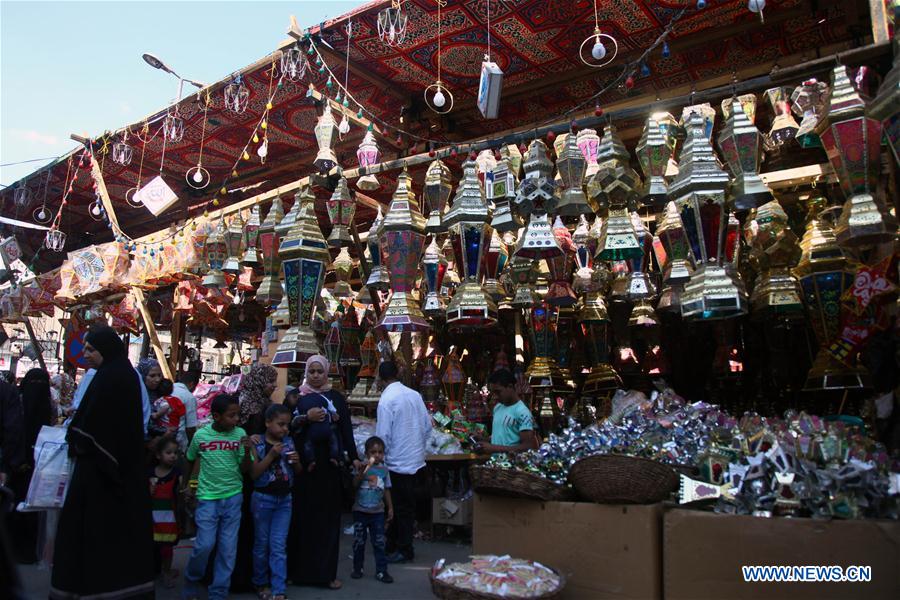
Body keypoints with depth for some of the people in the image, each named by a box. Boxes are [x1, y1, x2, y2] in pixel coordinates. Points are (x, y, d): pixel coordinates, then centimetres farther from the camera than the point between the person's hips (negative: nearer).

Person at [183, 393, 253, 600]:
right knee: (205, 544, -3)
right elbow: (193, 460, 15)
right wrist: (192, 482, 13)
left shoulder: (240, 434, -5)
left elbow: (245, 470, -3)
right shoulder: (200, 435, -5)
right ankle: (191, 580, 25)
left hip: (233, 497, 1)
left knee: (228, 548, 4)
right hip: (207, 497, -1)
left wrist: (247, 452, -19)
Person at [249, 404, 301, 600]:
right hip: (263, 498, -3)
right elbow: (253, 473, -16)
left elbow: (298, 472, 11)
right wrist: (271, 455, -25)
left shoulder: (289, 442, 3)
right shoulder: (257, 444, -9)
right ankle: (261, 583, 29)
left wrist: (296, 462, -11)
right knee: (262, 543, 12)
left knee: (278, 545, 3)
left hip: (284, 499, 3)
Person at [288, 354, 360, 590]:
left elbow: (347, 430, 6)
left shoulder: (337, 398, 8)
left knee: (328, 517, 3)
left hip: (330, 464, 1)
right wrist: (306, 418, -21)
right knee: (301, 515, 0)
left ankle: (326, 571, 11)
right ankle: (298, 568, 14)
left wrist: (354, 457, 0)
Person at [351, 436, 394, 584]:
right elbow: (355, 484, -20)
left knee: (379, 542, 3)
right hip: (360, 511, -1)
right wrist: (363, 470, -30)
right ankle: (358, 568, 25)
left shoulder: (384, 470, 2)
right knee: (359, 542, 10)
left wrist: (390, 507, 9)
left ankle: (381, 571, 10)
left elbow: (386, 490, 9)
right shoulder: (362, 467, -6)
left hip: (378, 512, 2)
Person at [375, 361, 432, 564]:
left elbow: (383, 435, -17)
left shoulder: (387, 400, -18)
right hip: (416, 459, 7)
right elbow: (427, 426, 6)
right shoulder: (414, 394, 1)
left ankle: (404, 551, 18)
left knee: (403, 508, 6)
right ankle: (392, 542, 31)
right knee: (405, 504, 17)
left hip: (398, 462, -7)